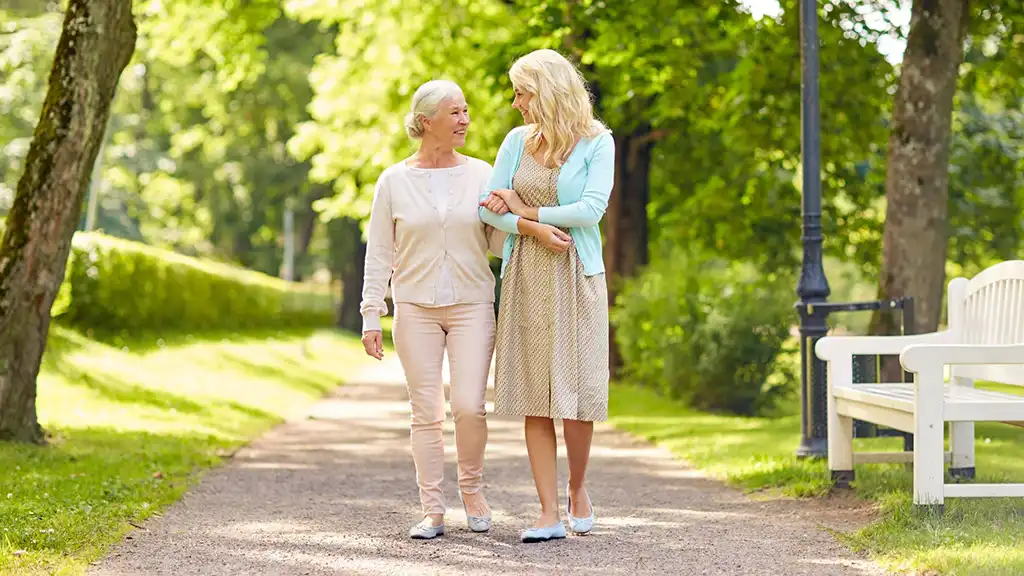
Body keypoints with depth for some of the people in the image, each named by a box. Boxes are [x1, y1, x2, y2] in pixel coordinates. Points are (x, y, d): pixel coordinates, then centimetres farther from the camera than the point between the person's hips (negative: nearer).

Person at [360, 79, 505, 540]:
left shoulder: (481, 174, 5)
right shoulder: (394, 181, 2)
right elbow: (379, 254, 3)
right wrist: (371, 316, -3)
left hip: (471, 306, 0)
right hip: (415, 308, 0)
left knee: (469, 407, -9)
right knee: (426, 412, 0)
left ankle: (471, 489, 15)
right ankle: (432, 511, 6)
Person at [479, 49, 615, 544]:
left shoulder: (597, 143, -3)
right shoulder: (518, 140, 8)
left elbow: (590, 210, -14)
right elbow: (489, 206, 3)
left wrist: (523, 209, -8)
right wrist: (532, 228, -14)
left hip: (575, 278, -3)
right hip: (525, 278, 3)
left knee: (575, 393, -5)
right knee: (534, 397, -1)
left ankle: (577, 487, 22)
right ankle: (549, 514, 1)